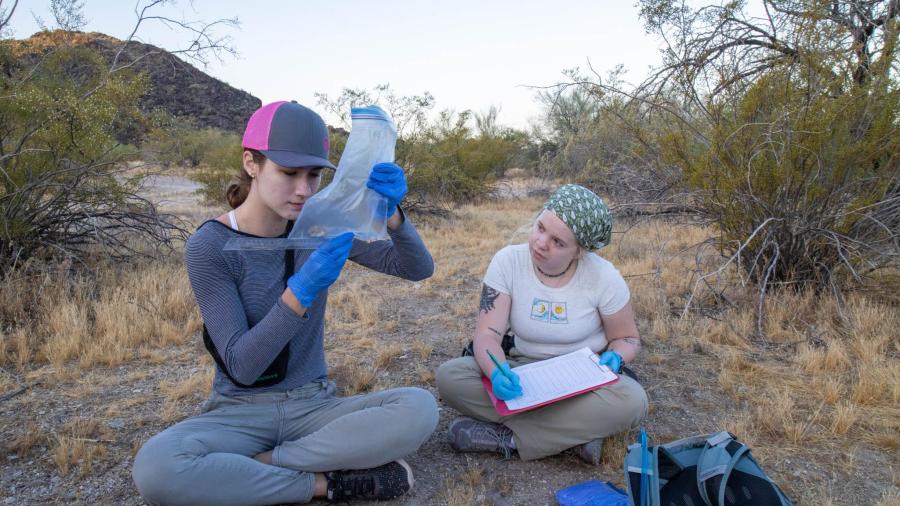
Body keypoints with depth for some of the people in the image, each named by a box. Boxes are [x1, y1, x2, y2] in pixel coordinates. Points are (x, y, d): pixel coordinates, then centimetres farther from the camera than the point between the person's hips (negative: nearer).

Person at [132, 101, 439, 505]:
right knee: (155, 469, -33)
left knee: (419, 408, -24)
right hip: (240, 412, -2)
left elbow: (419, 269, -6)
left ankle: (255, 465, -16)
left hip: (313, 407, 3)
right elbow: (241, 366, -19)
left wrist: (390, 214, -26)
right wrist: (303, 289, -34)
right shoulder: (210, 246, -14)